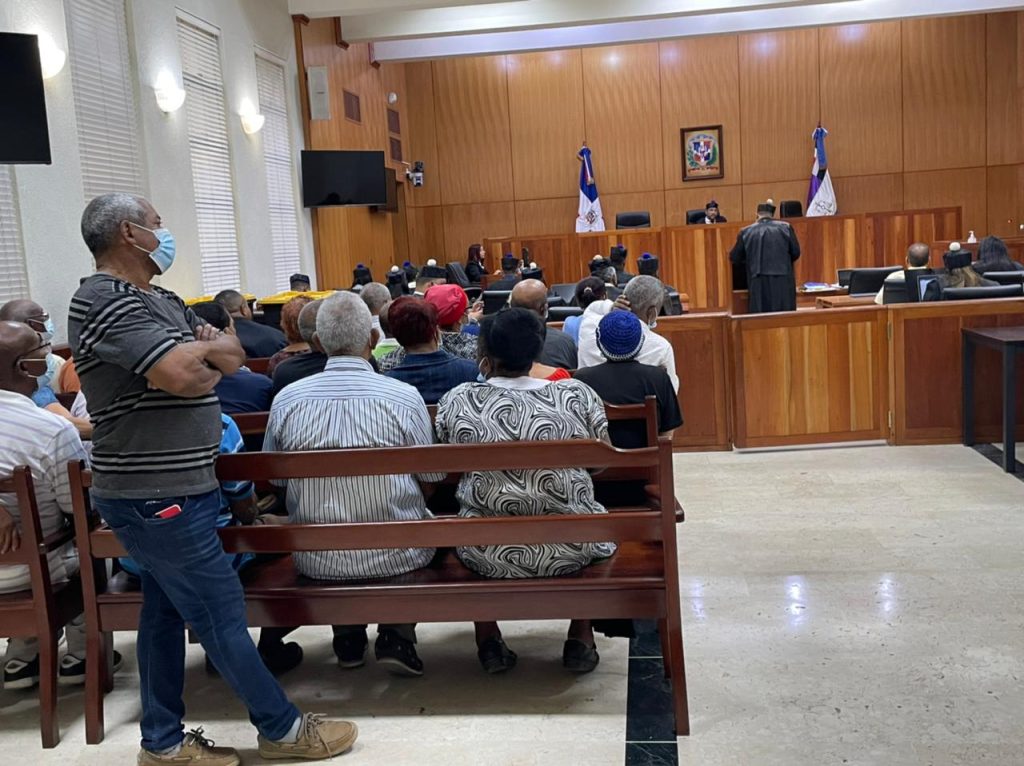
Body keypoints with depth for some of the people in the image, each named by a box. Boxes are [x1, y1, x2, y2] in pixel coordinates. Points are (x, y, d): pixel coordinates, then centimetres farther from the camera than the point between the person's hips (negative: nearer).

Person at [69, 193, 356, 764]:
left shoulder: (159, 301, 14)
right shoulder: (107, 303, -17)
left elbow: (233, 356, 8)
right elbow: (181, 374, -29)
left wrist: (196, 352, -13)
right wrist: (203, 349, -7)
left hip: (168, 488, 10)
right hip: (159, 497, -10)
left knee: (167, 610, 16)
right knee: (221, 613, 1)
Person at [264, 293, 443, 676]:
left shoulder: (286, 400, -5)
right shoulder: (403, 396, -12)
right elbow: (431, 482, -2)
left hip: (316, 560, 3)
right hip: (395, 555, -2)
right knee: (416, 512, 27)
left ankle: (347, 636, 27)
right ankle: (396, 636, 16)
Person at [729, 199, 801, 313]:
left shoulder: (746, 232, 3)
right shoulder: (785, 227, 2)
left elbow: (734, 257, 12)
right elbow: (796, 253, 6)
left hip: (759, 283, 0)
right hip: (783, 281, 0)